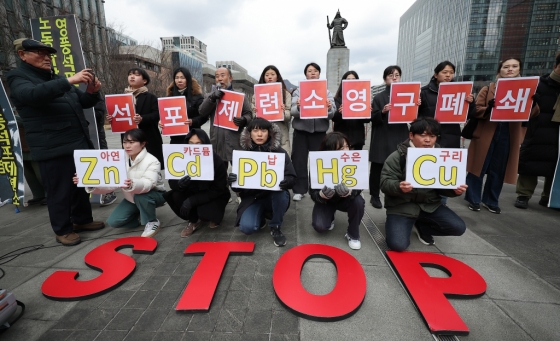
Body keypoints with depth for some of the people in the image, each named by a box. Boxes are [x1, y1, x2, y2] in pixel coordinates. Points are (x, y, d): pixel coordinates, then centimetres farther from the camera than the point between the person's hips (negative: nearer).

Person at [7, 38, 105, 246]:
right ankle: (63, 230, 14)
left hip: (79, 143, 7)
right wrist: (69, 81, -32)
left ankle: (82, 219, 27)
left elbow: (83, 103, 20)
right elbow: (33, 94, -24)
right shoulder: (18, 78, -1)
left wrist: (92, 93, -2)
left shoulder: (57, 79, 22)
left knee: (82, 186, 13)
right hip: (53, 148, -7)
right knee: (59, 191, 0)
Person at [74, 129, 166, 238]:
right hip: (132, 198, 6)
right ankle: (141, 215, 16)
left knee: (141, 196, -38)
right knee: (113, 221, -7)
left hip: (154, 195, -6)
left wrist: (132, 185, -64)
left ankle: (152, 222, -14)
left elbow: (148, 184, -42)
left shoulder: (151, 161, -26)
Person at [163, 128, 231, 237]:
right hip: (192, 194, 4)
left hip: (214, 196, -3)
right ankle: (194, 220, 3)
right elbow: (172, 182, -11)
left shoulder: (216, 161, -24)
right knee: (176, 195, -23)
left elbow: (218, 190, -22)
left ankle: (214, 216, 8)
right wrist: (179, 184, -38)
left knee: (203, 211, -31)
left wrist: (192, 200, -31)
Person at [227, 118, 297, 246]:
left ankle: (276, 227, -6)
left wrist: (286, 182, -31)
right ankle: (261, 217, 14)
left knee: (281, 193, -34)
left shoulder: (280, 152, -6)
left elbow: (292, 178, -7)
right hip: (252, 198, 1)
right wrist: (232, 182, -24)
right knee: (247, 227, -24)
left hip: (274, 197, 0)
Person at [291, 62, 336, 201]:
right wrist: (298, 107, -27)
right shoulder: (298, 91, 7)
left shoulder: (326, 92, 9)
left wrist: (329, 109, -24)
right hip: (301, 130, 0)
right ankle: (299, 190, 10)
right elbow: (293, 112, -5)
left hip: (319, 130, 1)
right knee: (299, 160, 0)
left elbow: (333, 114, -2)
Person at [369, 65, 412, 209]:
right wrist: (383, 112, -21)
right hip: (382, 139, -2)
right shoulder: (379, 97, 2)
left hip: (400, 138, 3)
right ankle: (374, 196, 17)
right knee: (377, 168, 4)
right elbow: (373, 119, -4)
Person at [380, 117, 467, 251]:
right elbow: (385, 183, -15)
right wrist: (399, 187, -37)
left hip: (430, 204, 5)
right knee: (398, 244, -20)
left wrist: (454, 189, -14)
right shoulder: (398, 156, -11)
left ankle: (421, 227, 16)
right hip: (401, 206, -5)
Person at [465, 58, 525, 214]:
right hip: (486, 133, -3)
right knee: (479, 166, 0)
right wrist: (489, 108, -23)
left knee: (499, 170, 7)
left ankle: (491, 201, 20)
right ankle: (473, 200, 12)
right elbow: (476, 111, -4)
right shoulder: (488, 89, 5)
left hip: (509, 135, 3)